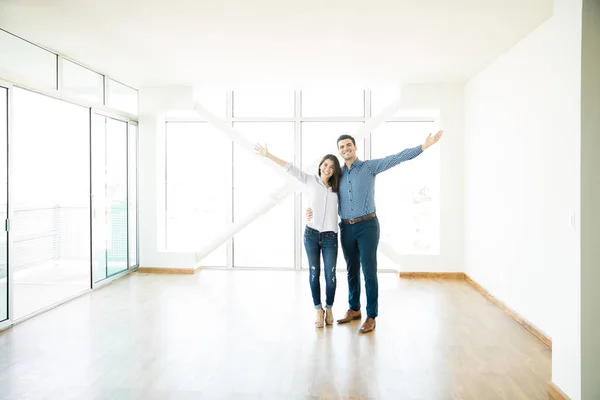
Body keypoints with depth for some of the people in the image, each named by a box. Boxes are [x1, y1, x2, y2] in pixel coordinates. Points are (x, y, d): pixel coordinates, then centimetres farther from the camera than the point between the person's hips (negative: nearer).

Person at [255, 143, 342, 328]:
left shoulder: (337, 187, 8)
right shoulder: (310, 180, 4)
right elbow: (290, 168, 2)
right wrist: (268, 155, 2)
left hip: (330, 236, 1)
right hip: (311, 234, -1)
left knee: (330, 275, 4)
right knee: (314, 273, 7)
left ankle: (329, 309, 26)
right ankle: (319, 310, 23)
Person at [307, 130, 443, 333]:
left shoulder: (370, 166, -2)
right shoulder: (338, 174, 10)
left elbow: (396, 158, -11)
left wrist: (423, 146, -20)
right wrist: (315, 210, 0)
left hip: (367, 225, -4)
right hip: (346, 228, 5)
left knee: (369, 272, -2)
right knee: (352, 271, 14)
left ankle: (371, 317, 8)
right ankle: (354, 309, 30)